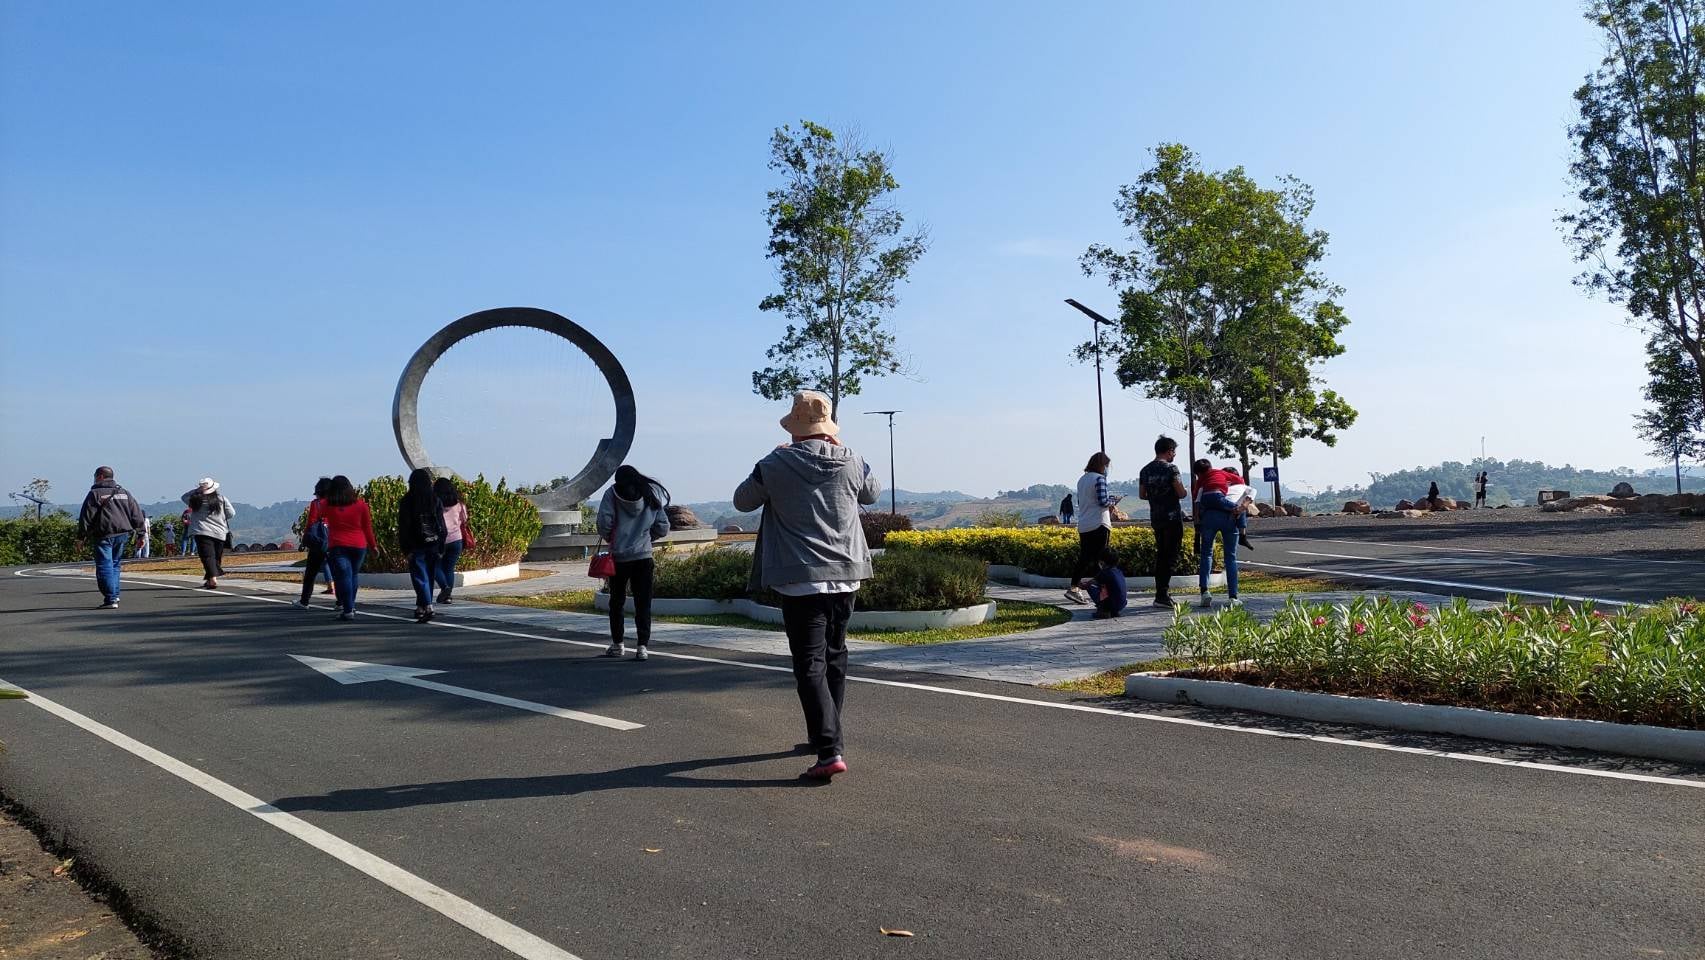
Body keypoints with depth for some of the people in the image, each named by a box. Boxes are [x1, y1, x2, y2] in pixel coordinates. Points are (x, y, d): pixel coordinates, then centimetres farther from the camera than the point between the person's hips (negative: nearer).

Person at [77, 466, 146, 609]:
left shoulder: (95, 493, -2)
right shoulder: (124, 492, 14)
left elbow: (86, 517, -6)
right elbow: (137, 515, 13)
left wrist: (81, 536, -1)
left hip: (104, 535, -6)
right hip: (122, 534, 6)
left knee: (105, 566, -5)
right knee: (115, 564, 18)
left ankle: (111, 599, -10)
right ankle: (114, 594, 18)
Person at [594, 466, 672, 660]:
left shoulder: (612, 494, -2)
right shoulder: (651, 496, 7)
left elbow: (604, 522, -13)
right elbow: (663, 528, 6)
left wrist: (608, 538, 7)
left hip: (619, 556, -1)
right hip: (644, 556, 1)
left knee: (617, 602, 14)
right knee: (643, 604, 2)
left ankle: (617, 644, 22)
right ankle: (642, 646, -4)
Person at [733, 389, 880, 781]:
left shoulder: (776, 464, -8)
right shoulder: (851, 462, 1)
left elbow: (742, 501, 9)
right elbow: (872, 493, 23)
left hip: (801, 581, -4)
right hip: (846, 576, 5)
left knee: (811, 667, -4)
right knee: (834, 659, 19)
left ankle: (830, 752, -14)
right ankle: (825, 733, 34)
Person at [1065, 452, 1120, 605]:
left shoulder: (1082, 479, 14)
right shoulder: (1099, 478, -10)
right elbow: (1103, 501, -19)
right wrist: (1112, 501, 3)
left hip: (1083, 526, 8)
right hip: (1099, 525, -8)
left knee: (1084, 558, 11)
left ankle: (1074, 587, 9)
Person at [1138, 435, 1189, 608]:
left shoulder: (1145, 470, 8)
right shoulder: (1170, 468, -12)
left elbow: (1142, 495, 12)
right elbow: (1182, 494, -13)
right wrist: (1185, 491, 8)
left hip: (1155, 518, 7)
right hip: (1172, 517, -7)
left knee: (1161, 555, 14)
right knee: (1171, 556, -5)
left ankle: (1162, 592, 16)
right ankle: (1162, 595, -10)